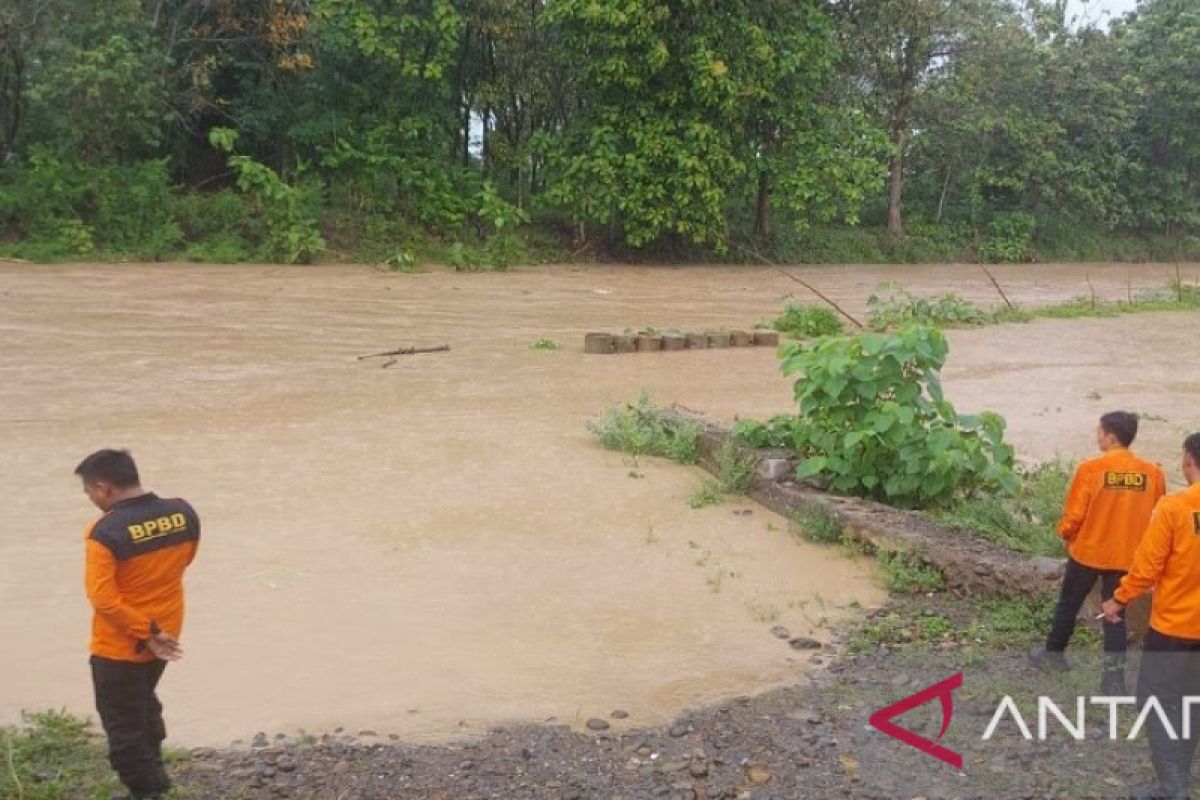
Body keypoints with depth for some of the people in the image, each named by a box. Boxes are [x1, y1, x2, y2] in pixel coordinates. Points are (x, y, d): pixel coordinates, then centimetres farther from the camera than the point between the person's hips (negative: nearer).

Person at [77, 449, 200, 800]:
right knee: (144, 706, 29)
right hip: (165, 634, 7)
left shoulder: (106, 532, -26)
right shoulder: (184, 514, -8)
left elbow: (102, 598, -27)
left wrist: (146, 633, -18)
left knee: (123, 725, 12)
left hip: (120, 646, -7)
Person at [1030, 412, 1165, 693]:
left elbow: (1074, 514, -12)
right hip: (1125, 556, 2)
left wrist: (1066, 535, 8)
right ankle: (1114, 675, 4)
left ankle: (1054, 653, 35)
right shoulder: (1152, 473, -6)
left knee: (1068, 605, 18)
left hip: (1087, 551, -2)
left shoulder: (1091, 468, -17)